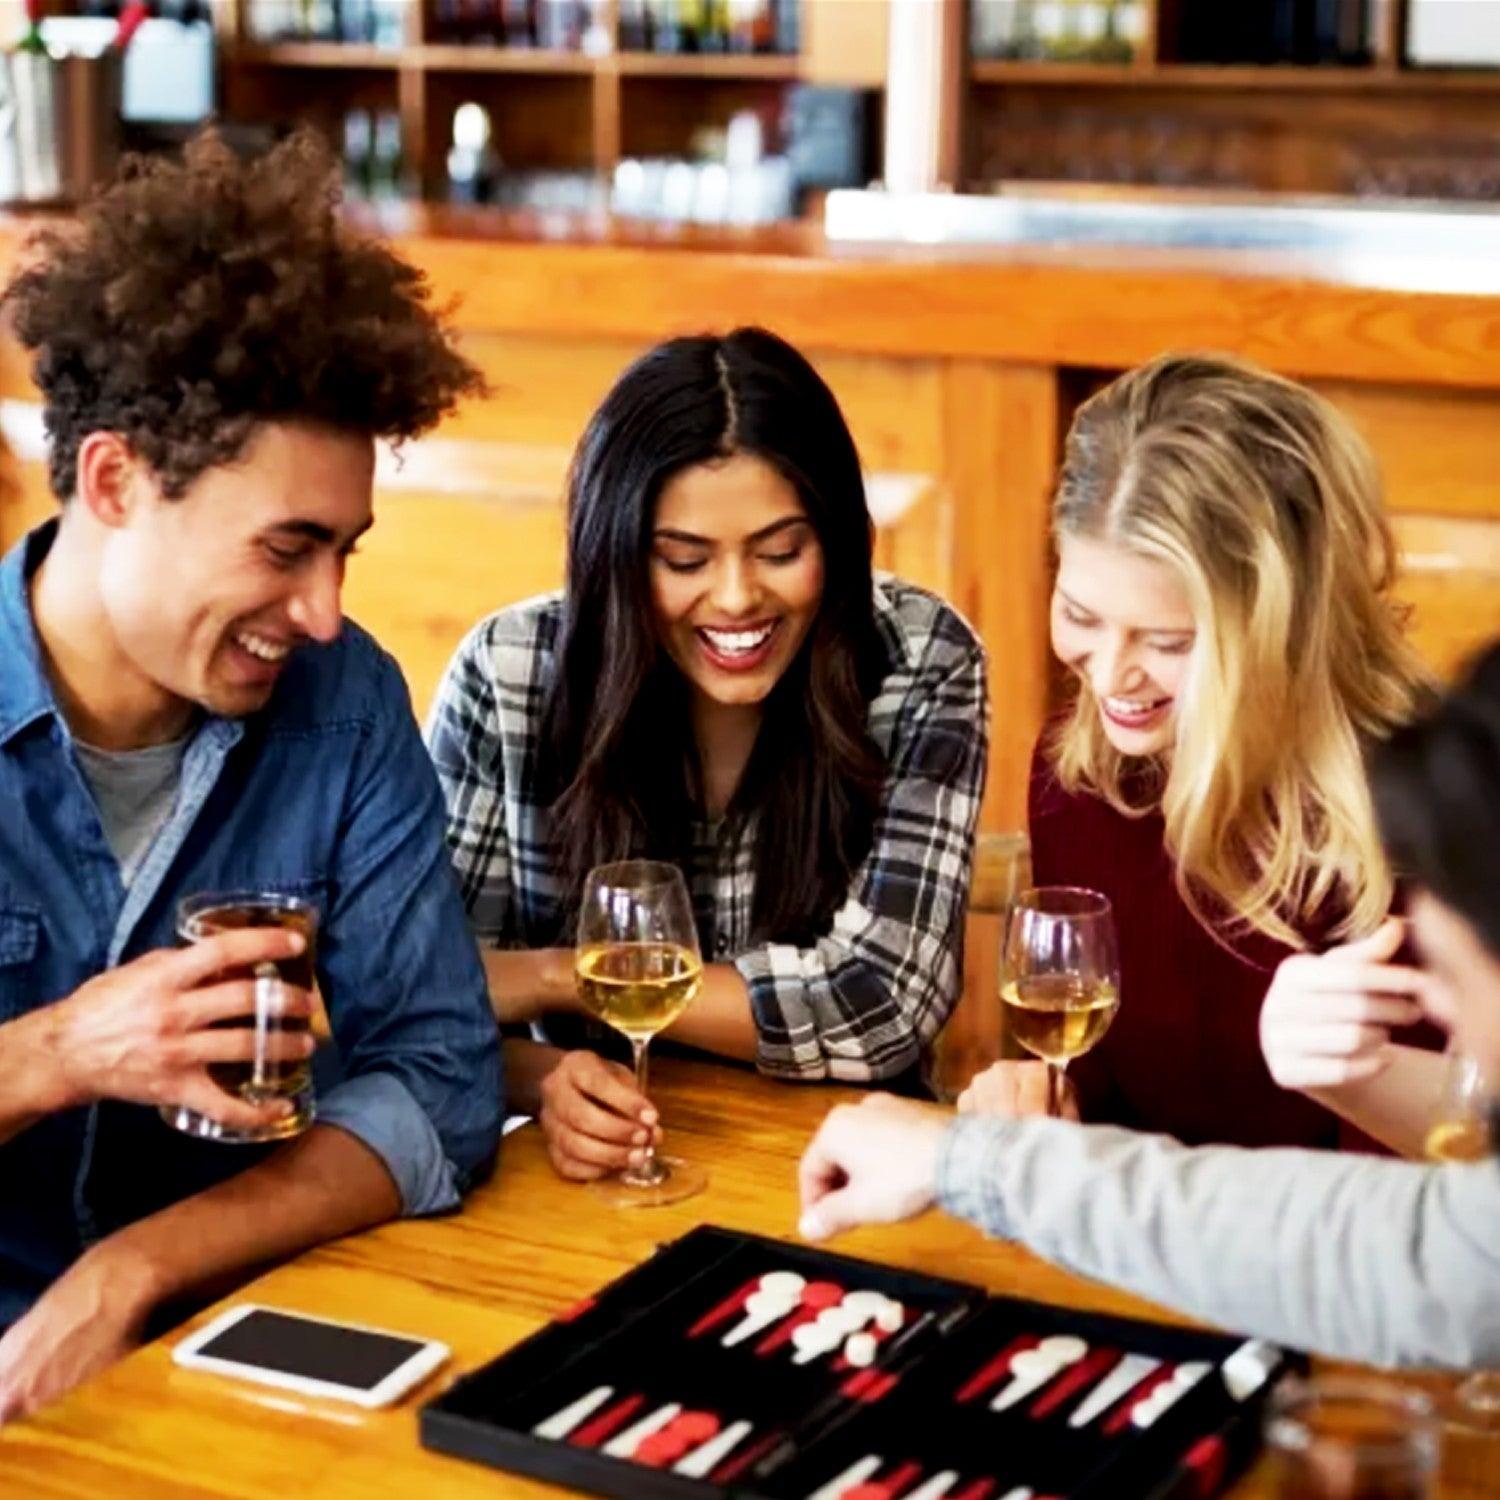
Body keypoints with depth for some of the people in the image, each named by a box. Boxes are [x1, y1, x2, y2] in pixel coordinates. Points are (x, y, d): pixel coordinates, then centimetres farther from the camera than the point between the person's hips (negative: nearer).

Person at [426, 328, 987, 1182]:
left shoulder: (922, 665, -12)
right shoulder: (508, 673, -10)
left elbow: (881, 1002, -17)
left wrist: (552, 977, -17)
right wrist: (544, 1080, -27)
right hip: (589, 1173, 1)